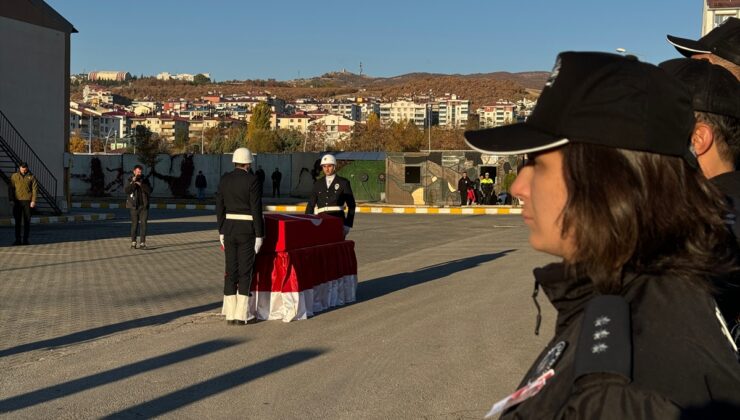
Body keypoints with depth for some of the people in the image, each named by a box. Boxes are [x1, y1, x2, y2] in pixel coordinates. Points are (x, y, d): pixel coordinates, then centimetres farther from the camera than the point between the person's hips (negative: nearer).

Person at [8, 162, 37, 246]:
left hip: (27, 201, -1)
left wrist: (33, 201, -9)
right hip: (17, 201, 1)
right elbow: (10, 188, 5)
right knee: (18, 221, 3)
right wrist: (11, 199, -4)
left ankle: (25, 240, 9)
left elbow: (35, 189, 0)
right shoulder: (14, 176, 5)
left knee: (27, 221, 2)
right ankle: (18, 240, 7)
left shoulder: (31, 177, 3)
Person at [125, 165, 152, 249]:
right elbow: (126, 191, -16)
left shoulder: (145, 180, 4)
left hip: (144, 206, 1)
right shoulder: (130, 181, 1)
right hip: (134, 206, -1)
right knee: (134, 225, 1)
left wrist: (141, 184, -19)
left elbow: (149, 190, -9)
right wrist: (133, 181, -25)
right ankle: (133, 243, 10)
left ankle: (142, 244, -4)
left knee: (143, 224, -5)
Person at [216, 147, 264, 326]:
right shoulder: (252, 180, -11)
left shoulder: (224, 179, 3)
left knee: (231, 271, 9)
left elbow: (219, 207, 6)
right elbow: (256, 210, -14)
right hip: (247, 230, -4)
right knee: (245, 272, 2)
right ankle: (240, 315, 0)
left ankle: (230, 315, 10)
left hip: (229, 228, 4)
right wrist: (259, 235, -9)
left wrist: (221, 231, 14)